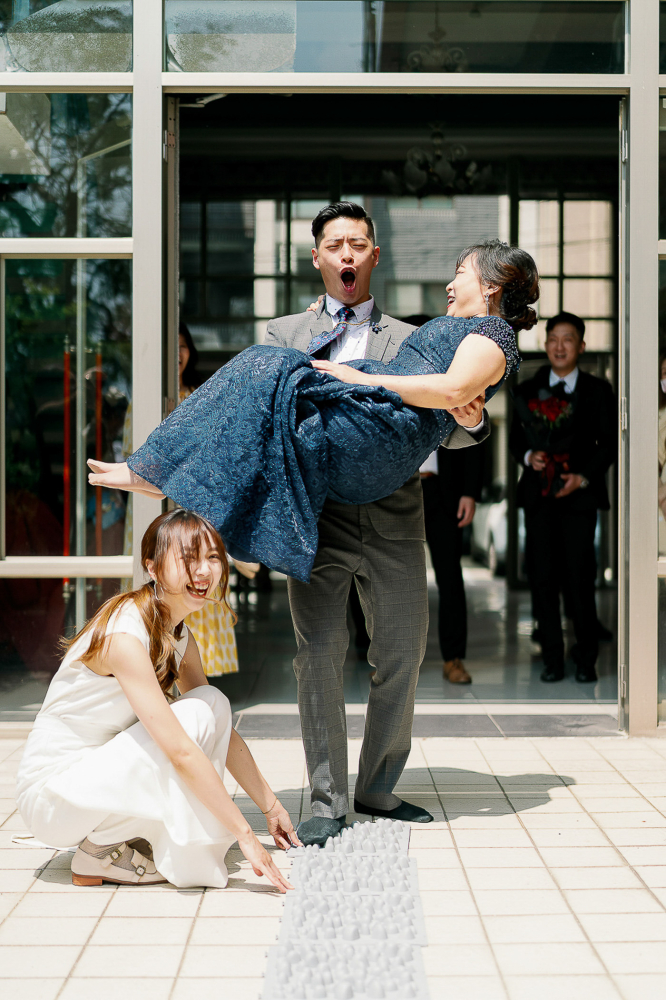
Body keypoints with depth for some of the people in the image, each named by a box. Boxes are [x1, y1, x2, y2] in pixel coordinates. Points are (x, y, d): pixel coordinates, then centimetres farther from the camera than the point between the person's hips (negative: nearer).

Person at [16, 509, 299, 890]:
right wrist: (246, 836, -28)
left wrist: (271, 806, 8)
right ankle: (98, 853, -12)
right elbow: (181, 751, -30)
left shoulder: (180, 637, 3)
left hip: (102, 768, 8)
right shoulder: (123, 634, -26)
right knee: (194, 715, -23)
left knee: (214, 702, -6)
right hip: (52, 793, -8)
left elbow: (222, 728, 11)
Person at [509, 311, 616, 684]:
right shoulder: (528, 390, 12)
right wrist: (528, 456, -8)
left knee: (581, 579, -4)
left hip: (579, 495, -2)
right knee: (542, 577, 0)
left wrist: (582, 478, -10)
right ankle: (553, 658, 9)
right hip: (539, 494, 2)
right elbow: (515, 439, 14)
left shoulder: (598, 391, 6)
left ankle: (586, 658, 9)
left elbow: (609, 443, 3)